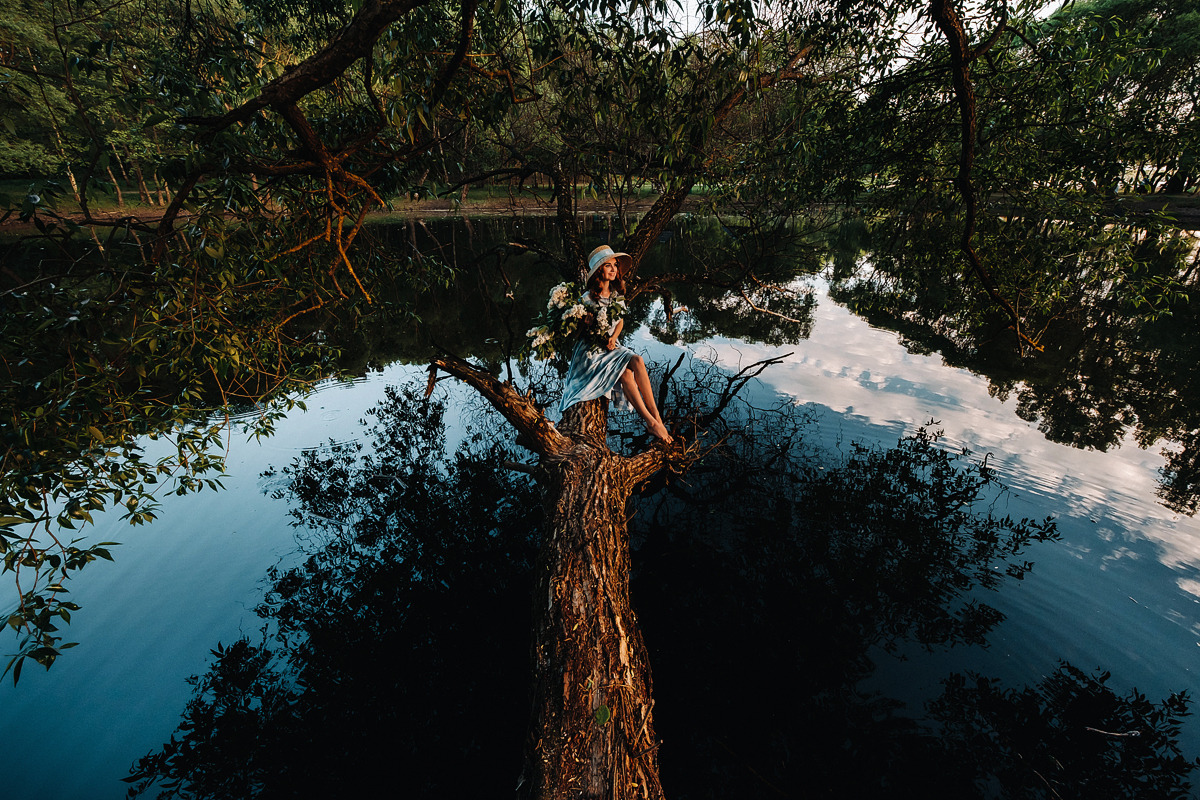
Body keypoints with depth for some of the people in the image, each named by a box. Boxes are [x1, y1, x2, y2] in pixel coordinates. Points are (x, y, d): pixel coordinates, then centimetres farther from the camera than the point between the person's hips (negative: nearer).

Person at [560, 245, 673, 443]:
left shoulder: (617, 294, 8)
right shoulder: (588, 298, -9)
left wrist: (613, 338, -4)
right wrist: (602, 340, -18)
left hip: (610, 347, 5)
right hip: (590, 352, -5)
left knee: (636, 360, -26)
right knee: (625, 372, -30)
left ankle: (654, 419, -27)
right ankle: (652, 421, -26)